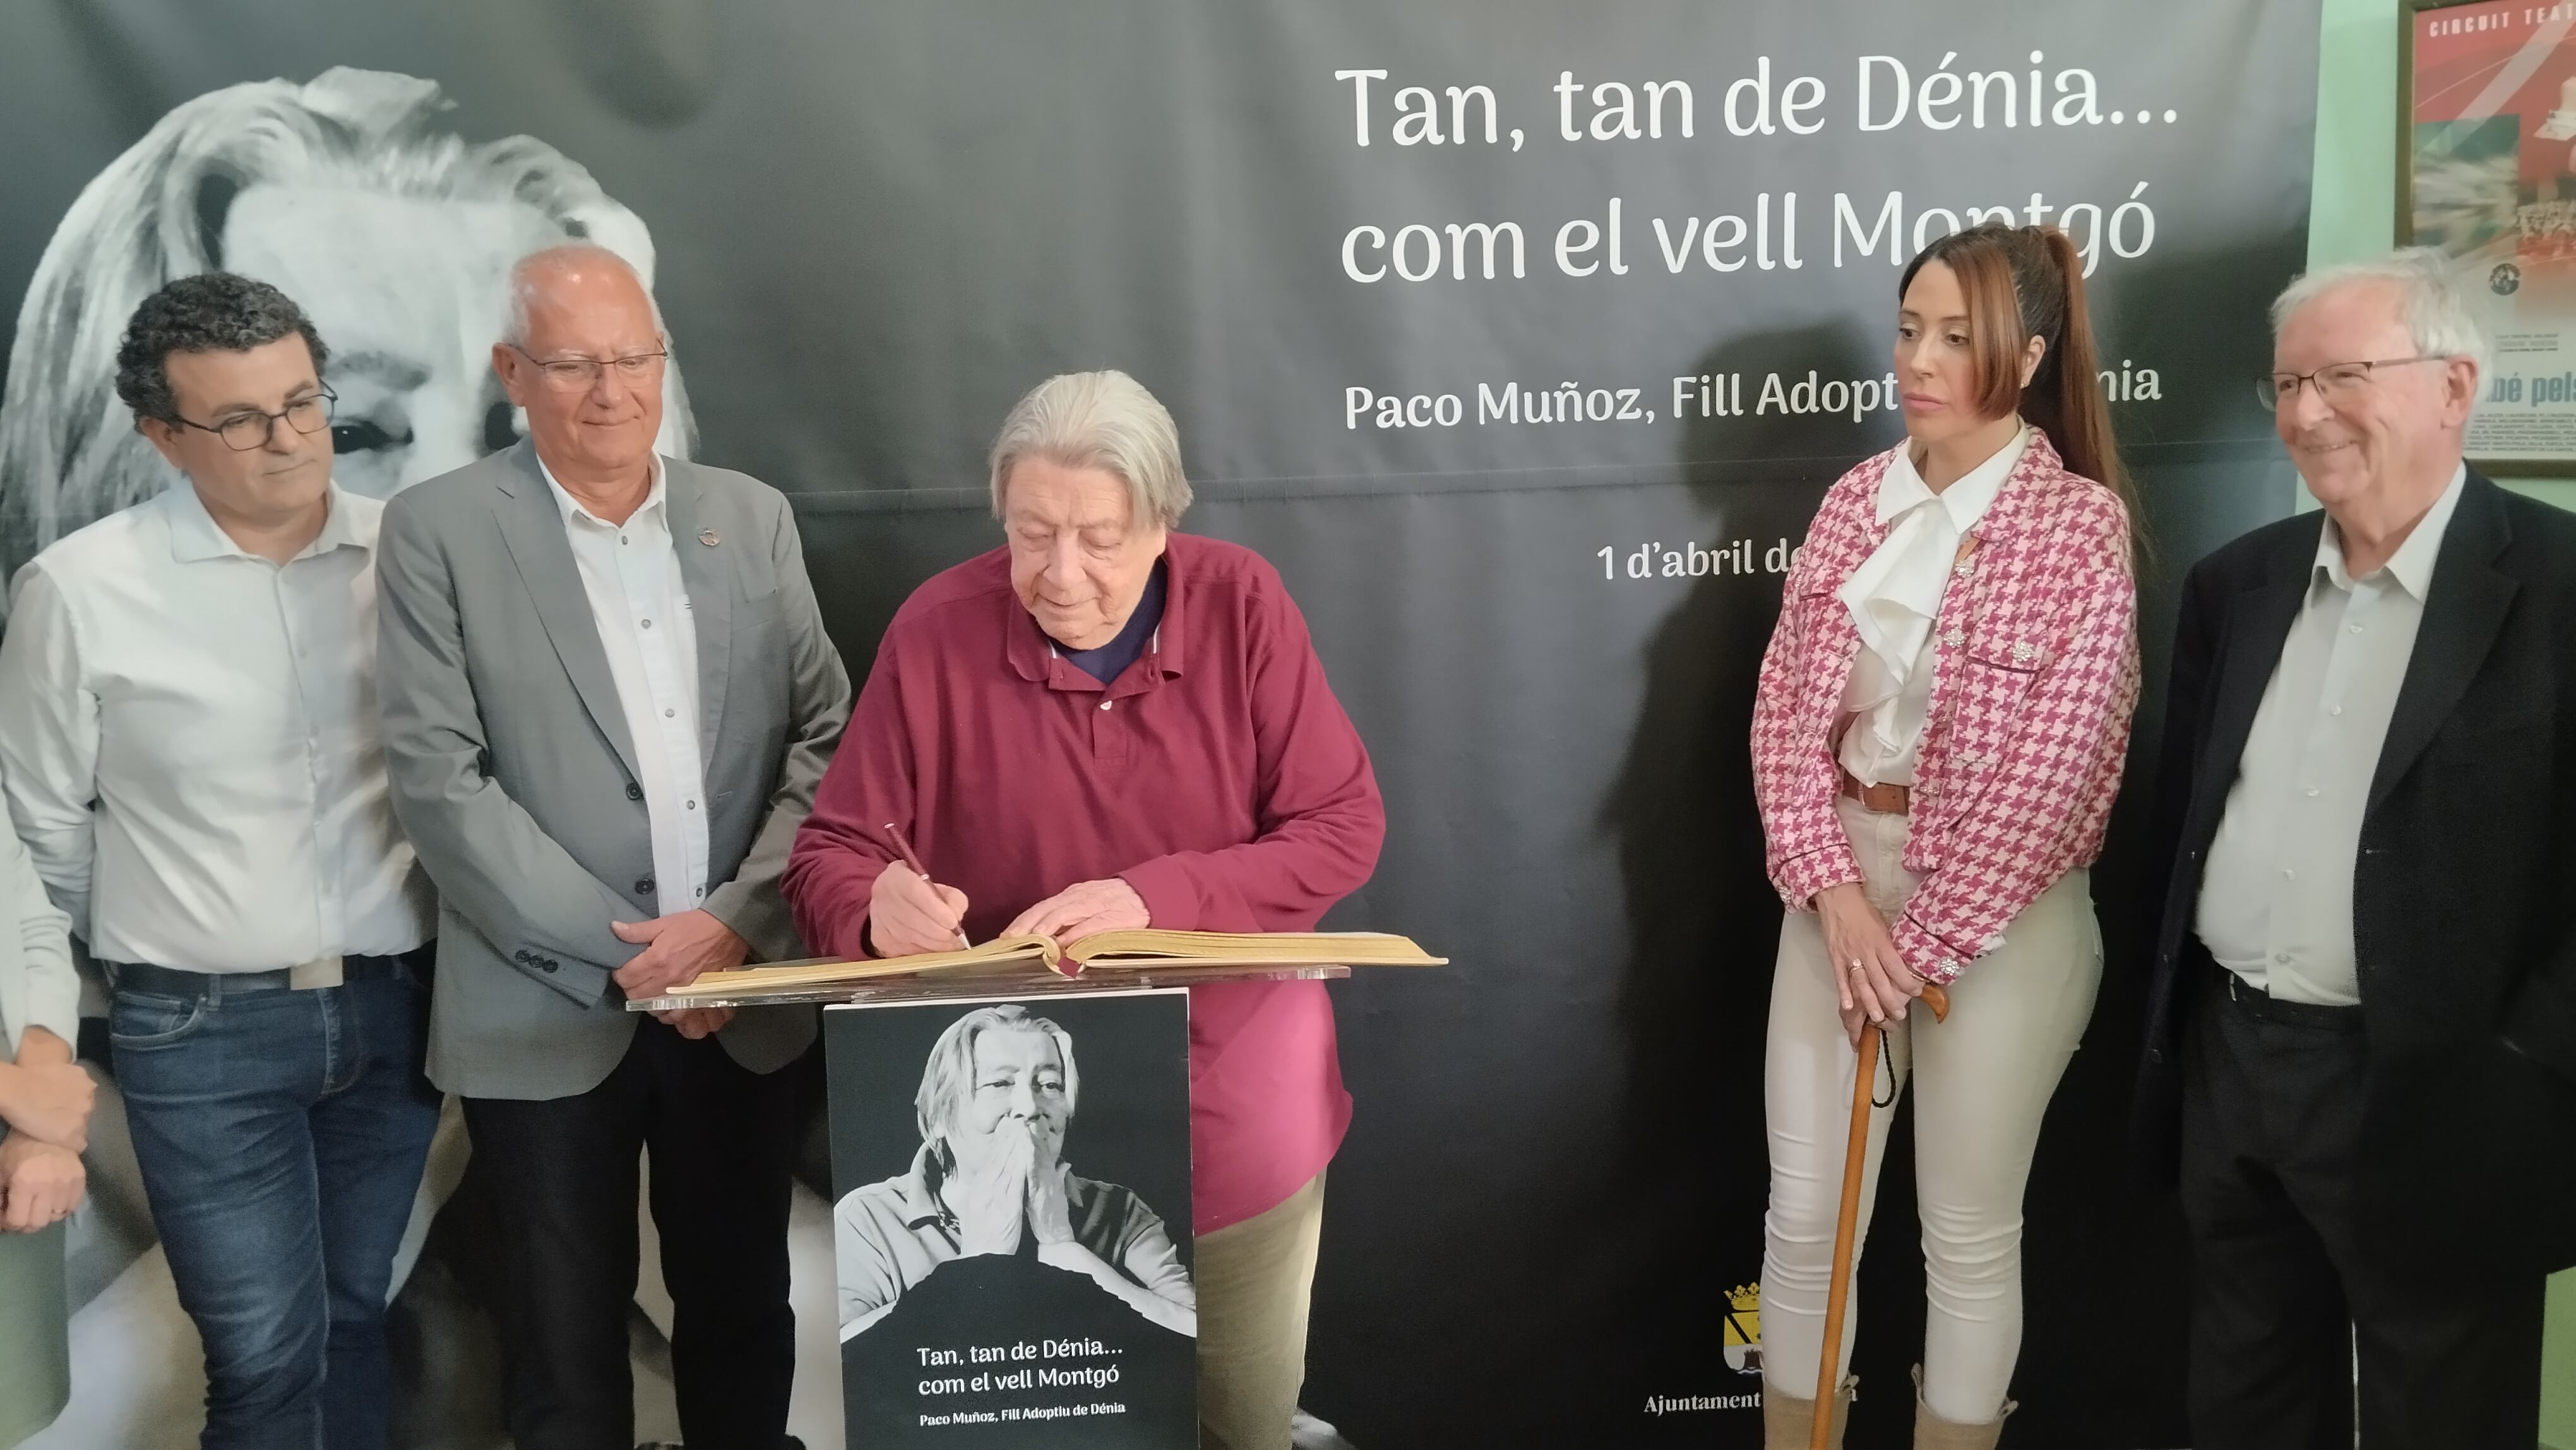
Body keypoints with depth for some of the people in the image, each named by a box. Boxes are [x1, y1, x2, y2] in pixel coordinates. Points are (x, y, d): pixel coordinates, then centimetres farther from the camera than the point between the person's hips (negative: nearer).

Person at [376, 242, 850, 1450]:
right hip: (550, 1016, -2)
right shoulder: (437, 530, -4)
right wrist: (620, 954, -13)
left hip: (742, 998, 3)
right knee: (571, 1330, 11)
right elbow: (439, 776, -10)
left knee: (742, 1306, 15)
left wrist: (736, 921, -10)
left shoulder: (751, 516, 6)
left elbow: (821, 736, 3)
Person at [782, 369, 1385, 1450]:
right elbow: (831, 855, -6)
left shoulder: (1243, 604, -11)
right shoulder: (937, 631, -12)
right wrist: (878, 906, -30)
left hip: (1238, 1108, 1)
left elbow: (1342, 828, -11)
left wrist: (1155, 899, -25)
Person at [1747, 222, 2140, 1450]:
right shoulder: (1854, 501, 3)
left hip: (2001, 909, -4)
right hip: (1841, 878, 4)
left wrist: (1918, 949, -12)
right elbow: (1786, 710, 1)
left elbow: (2053, 774, -14)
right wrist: (1834, 894, -10)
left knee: (1968, 1238, 9)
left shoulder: (2081, 526, -11)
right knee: (1803, 1217, 10)